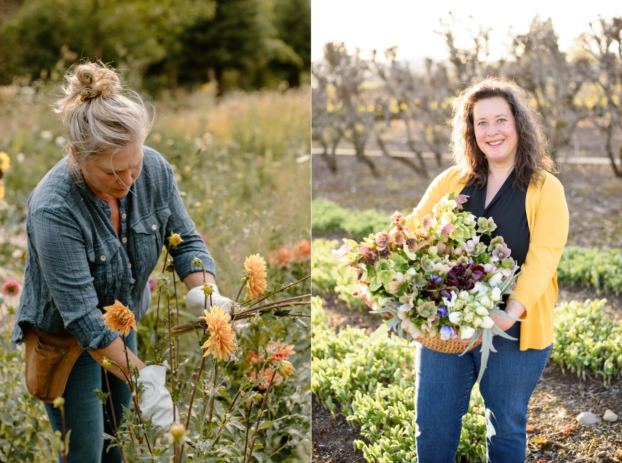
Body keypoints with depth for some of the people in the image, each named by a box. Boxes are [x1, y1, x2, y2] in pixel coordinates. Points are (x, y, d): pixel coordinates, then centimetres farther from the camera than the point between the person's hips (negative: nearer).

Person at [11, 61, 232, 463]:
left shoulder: (155, 170, -19)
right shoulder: (53, 210, -34)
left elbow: (186, 240, -6)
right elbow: (82, 317, -33)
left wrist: (203, 293, -26)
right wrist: (143, 377, -34)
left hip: (121, 326, 5)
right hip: (64, 338, -5)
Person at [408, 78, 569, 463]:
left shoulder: (545, 190, -3)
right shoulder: (451, 182, 7)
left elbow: (543, 256, -14)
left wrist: (513, 311, -29)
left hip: (515, 331, -2)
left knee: (507, 428, 13)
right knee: (433, 426, 8)